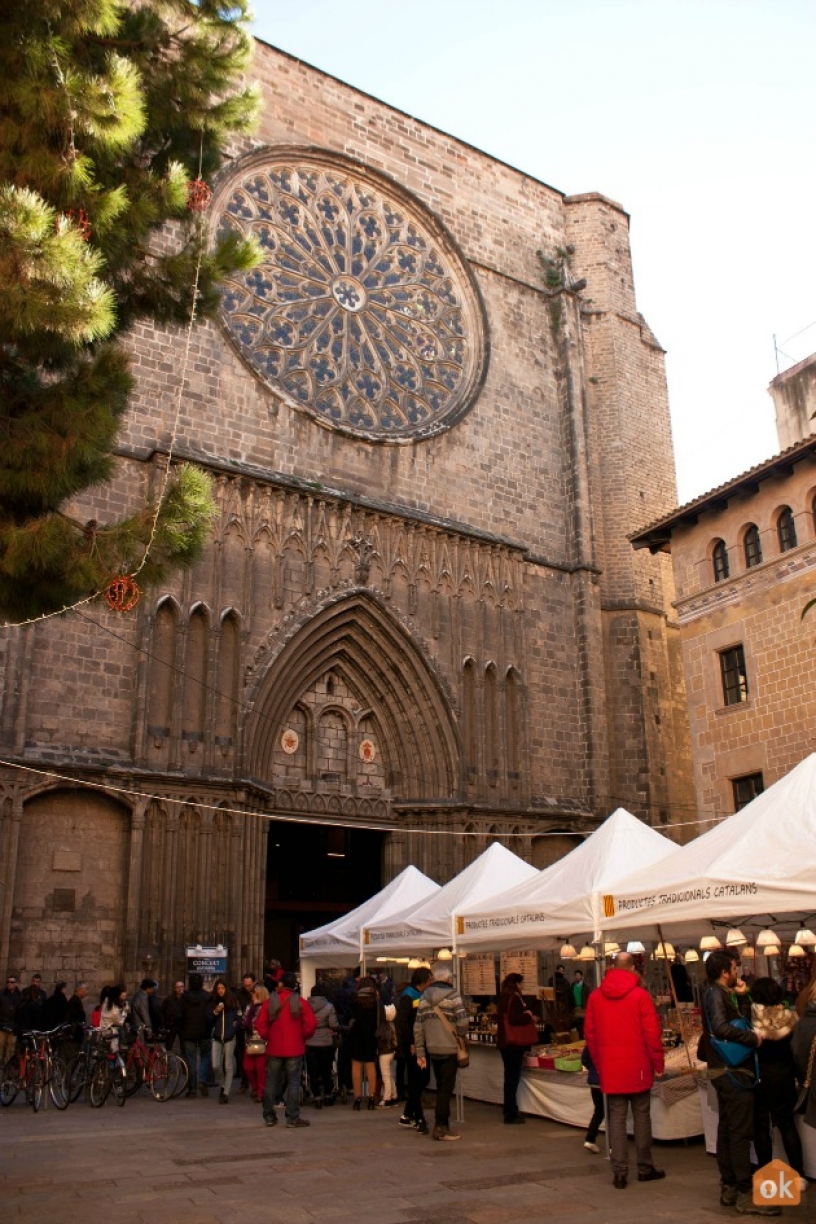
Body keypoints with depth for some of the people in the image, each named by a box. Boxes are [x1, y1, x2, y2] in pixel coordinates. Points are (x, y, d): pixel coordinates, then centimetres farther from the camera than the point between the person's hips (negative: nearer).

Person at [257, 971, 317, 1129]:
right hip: (295, 1049, -2)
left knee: (271, 1082, 12)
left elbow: (260, 1023, -3)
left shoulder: (271, 1001, -1)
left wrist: (267, 1037, 10)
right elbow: (311, 1024, -11)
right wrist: (303, 1037, 5)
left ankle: (269, 1116, 18)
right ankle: (292, 1118, 2)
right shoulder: (300, 1002, -6)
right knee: (293, 1082, 3)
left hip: (274, 1049, 2)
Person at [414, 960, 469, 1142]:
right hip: (449, 1048, -6)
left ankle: (442, 1125, 24)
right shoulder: (453, 995, -10)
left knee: (441, 1087, 17)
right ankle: (440, 1128, 4)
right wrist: (459, 1035, 5)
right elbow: (463, 1023, -16)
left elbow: (418, 1027, 5)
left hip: (432, 1049, 6)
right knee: (446, 1088, 2)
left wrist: (420, 1053, 8)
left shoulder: (424, 997, 7)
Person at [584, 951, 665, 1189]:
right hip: (637, 1067, -2)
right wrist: (658, 1063, 2)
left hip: (610, 1069, 2)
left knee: (616, 1118, 7)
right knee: (642, 1116, 11)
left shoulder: (595, 996, 1)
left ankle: (619, 1171, 6)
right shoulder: (640, 995, -10)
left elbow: (590, 1033, 5)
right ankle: (645, 1168, 20)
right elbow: (652, 1032, -10)